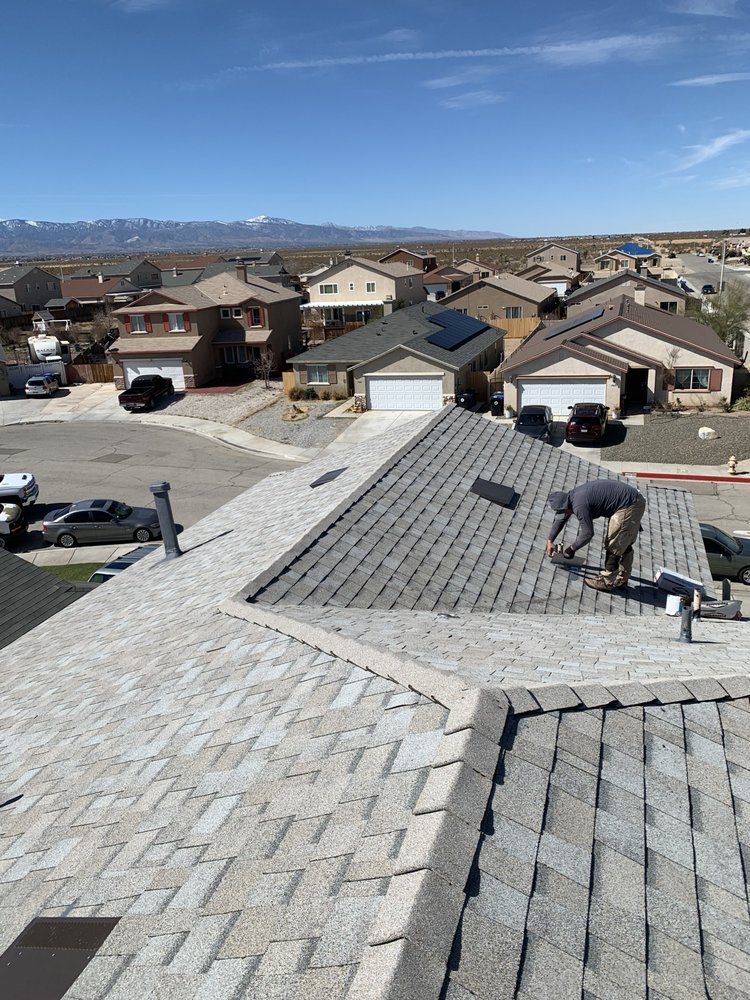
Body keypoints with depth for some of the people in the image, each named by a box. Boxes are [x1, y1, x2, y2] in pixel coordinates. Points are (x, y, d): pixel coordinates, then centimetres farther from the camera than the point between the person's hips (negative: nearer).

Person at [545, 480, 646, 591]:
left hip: (628, 507, -10)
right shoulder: (572, 496, 8)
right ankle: (621, 579, 30)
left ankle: (607, 581, 11)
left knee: (613, 546, 0)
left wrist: (572, 549, -3)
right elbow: (560, 519, 21)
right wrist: (550, 540, 26)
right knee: (624, 544, 19)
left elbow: (587, 534, -17)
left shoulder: (579, 505, -22)